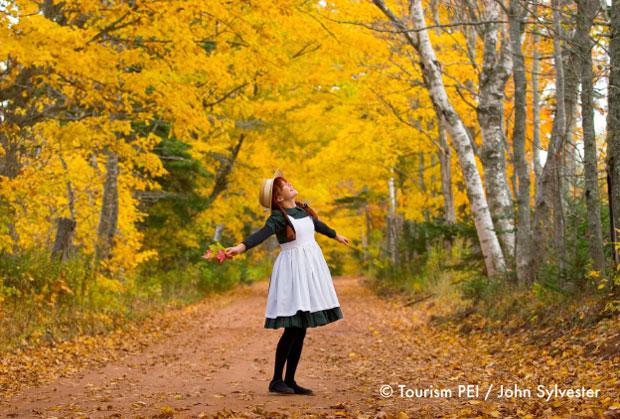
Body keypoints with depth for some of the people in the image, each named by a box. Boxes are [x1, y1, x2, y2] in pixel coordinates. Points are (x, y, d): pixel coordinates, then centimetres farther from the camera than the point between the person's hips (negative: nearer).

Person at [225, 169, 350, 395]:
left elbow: (317, 223, 31)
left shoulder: (303, 208, 11)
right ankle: (276, 380, 0)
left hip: (310, 267, 7)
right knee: (292, 328, -10)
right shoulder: (278, 217, -12)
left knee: (300, 329, 6)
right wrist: (241, 247, -50)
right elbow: (262, 233, -30)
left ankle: (290, 381, 11)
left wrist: (336, 235, 49)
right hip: (293, 268, -7)